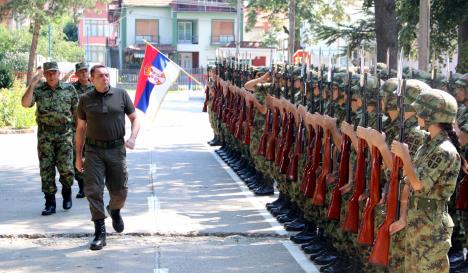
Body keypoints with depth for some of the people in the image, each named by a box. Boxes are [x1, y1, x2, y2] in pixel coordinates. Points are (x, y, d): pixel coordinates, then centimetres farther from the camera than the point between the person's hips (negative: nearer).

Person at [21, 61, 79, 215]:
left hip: (65, 134, -1)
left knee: (66, 167, -8)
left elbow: (76, 111, 10)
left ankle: (67, 193, 20)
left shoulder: (69, 89, 5)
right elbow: (25, 103, -10)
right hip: (45, 135, 1)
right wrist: (32, 85, -18)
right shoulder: (38, 89, 4)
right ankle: (50, 203, 7)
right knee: (46, 169, 0)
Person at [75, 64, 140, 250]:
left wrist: (132, 137, -11)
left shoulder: (121, 95, 3)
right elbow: (81, 128, 11)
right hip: (94, 151, 0)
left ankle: (115, 211, 40)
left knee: (119, 191, 6)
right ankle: (100, 232, 0)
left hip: (116, 149, 0)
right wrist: (78, 156, 9)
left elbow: (134, 118, 8)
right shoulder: (86, 100, 5)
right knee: (93, 190, -7)